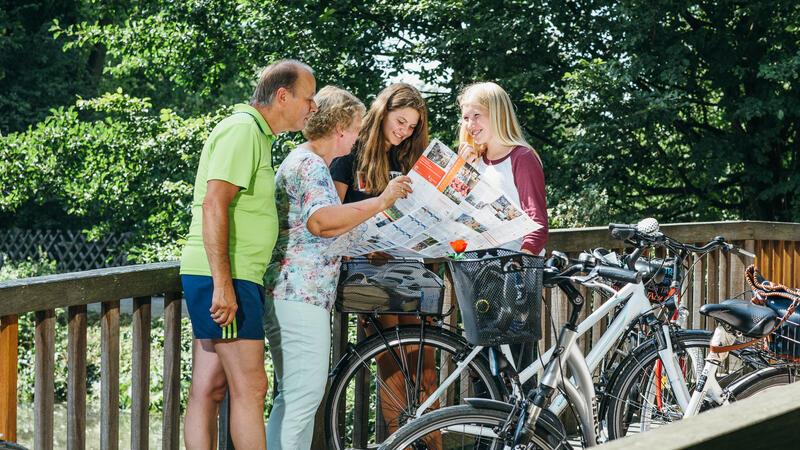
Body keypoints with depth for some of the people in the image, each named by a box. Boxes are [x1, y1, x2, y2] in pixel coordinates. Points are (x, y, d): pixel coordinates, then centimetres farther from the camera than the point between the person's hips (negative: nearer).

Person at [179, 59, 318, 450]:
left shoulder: (255, 133, 21)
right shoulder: (243, 129, -12)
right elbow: (214, 205, -21)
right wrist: (223, 285, -25)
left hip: (223, 279, 10)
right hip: (223, 278, -10)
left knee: (209, 389, 9)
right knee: (250, 387, -9)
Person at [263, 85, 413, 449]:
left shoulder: (307, 162, 22)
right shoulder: (309, 165, -12)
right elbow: (321, 220, -29)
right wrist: (381, 202, -23)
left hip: (297, 294, 11)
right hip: (299, 295, -11)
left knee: (295, 397, 13)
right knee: (305, 394, -11)